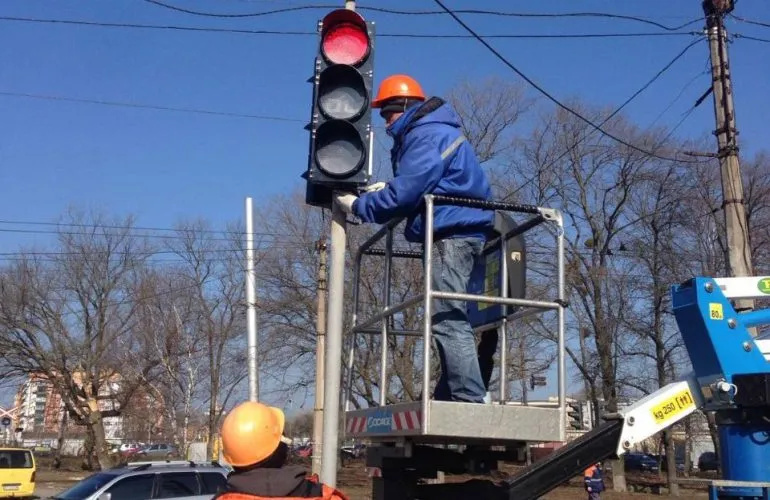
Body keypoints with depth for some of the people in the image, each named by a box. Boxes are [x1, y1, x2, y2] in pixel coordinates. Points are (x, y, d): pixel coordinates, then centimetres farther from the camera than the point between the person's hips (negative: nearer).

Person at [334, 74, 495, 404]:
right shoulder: (432, 131, 22)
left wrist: (358, 205, -6)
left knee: (448, 319, -13)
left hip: (452, 233, -11)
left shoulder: (426, 135, -12)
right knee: (450, 317, 10)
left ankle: (469, 399, -15)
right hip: (459, 231, 11)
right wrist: (386, 190, 8)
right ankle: (448, 397, 14)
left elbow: (404, 194, -18)